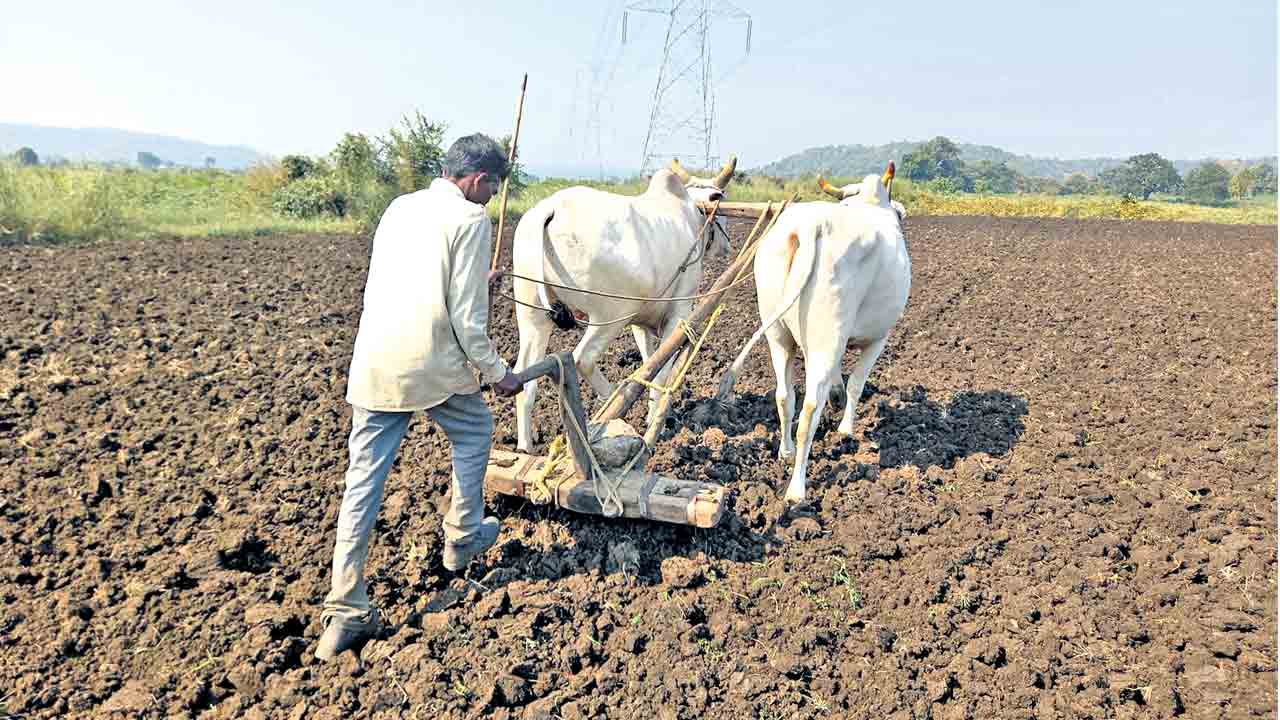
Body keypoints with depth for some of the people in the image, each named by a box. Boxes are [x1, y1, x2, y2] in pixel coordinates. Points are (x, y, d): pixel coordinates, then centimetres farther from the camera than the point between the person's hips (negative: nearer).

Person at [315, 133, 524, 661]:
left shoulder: (400, 207, 16)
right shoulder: (470, 219, -5)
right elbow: (468, 316, -9)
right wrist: (496, 372, 2)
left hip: (372, 364, 6)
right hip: (431, 366, -6)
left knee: (363, 478, 8)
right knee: (474, 433, 23)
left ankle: (345, 612, 11)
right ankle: (462, 538, 38)